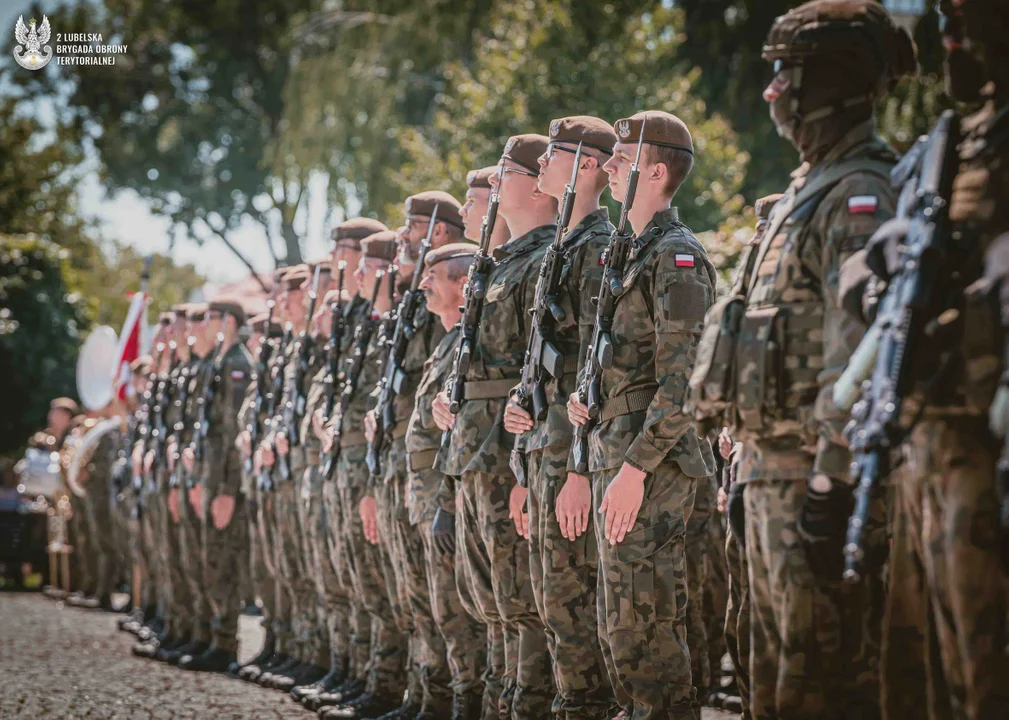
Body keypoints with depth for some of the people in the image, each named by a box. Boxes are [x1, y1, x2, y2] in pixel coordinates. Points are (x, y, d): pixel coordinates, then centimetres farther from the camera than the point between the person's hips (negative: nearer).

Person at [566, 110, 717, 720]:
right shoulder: (632, 254, 19)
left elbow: (681, 382, -19)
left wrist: (637, 466, -23)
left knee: (645, 628, -9)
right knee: (620, 627, 12)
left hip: (654, 464, -10)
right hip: (615, 457, 10)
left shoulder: (677, 256, -12)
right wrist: (585, 395, 13)